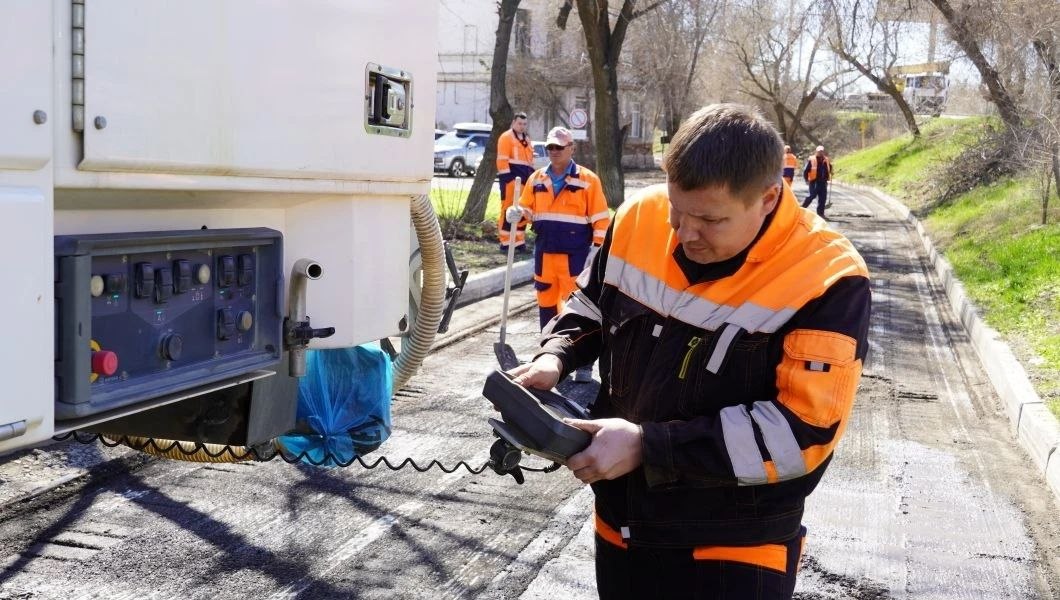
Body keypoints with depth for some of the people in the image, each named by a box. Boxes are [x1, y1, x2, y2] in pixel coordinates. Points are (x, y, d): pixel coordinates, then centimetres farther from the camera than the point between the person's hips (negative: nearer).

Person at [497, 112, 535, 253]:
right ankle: (505, 242, -5)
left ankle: (519, 241, 15)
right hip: (512, 180, -8)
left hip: (524, 181, 8)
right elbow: (502, 161, -11)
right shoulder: (506, 138, -4)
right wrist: (507, 180, -17)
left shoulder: (527, 140, 21)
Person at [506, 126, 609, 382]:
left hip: (576, 255, -5)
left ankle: (584, 364, 3)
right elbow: (527, 210, 14)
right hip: (544, 254, 5)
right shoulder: (536, 179, 9)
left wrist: (597, 248, -10)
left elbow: (601, 219, -4)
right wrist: (517, 213, -9)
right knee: (547, 304, 14)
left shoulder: (588, 180, -4)